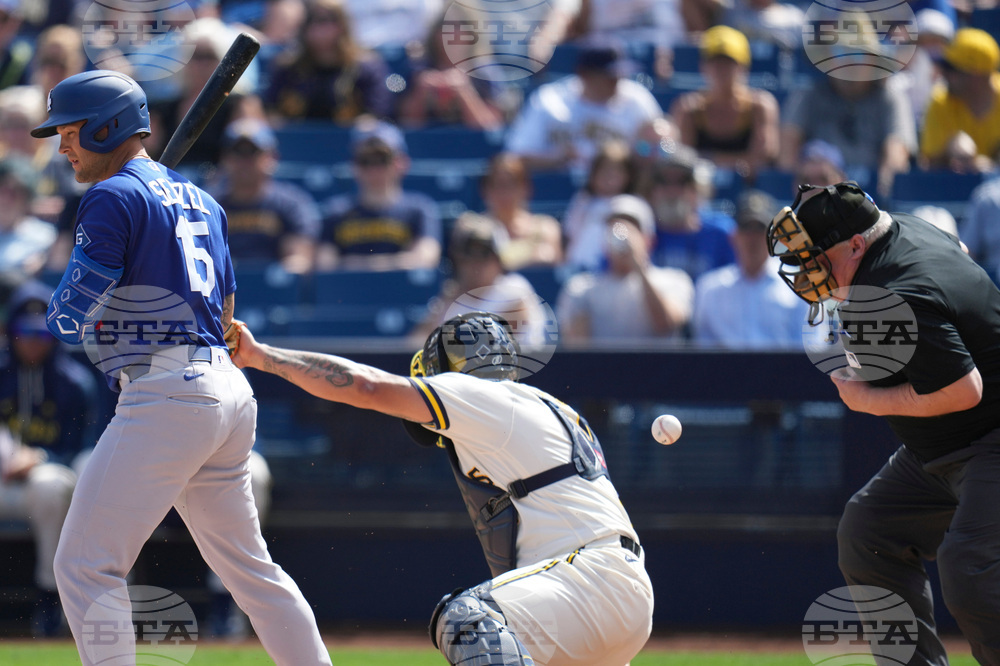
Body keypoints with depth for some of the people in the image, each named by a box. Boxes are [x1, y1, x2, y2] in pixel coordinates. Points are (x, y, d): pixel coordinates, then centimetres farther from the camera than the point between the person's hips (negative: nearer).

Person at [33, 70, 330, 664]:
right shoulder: (200, 200, 20)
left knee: (87, 568, -9)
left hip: (166, 394, -9)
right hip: (228, 389, 9)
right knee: (248, 565, 18)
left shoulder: (114, 197, -7)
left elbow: (68, 319, -10)